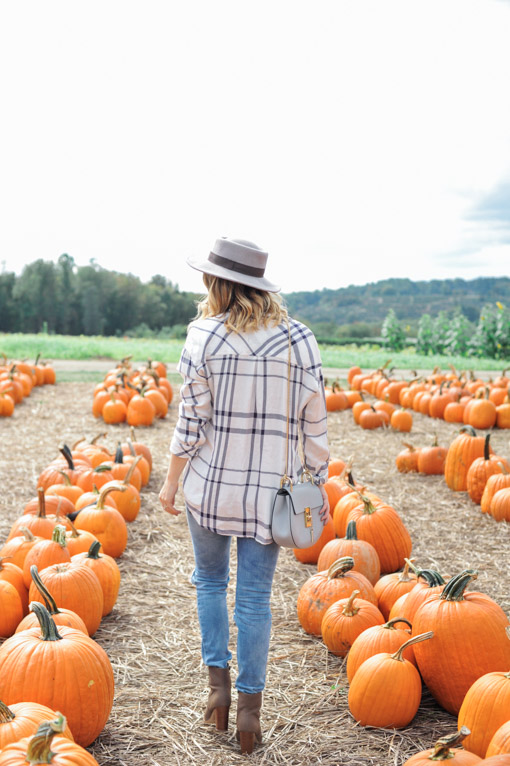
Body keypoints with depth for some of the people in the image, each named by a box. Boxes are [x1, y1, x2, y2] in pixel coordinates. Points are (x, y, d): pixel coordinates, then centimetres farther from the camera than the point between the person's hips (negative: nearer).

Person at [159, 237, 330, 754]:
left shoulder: (203, 336, -9)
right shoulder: (300, 340, -2)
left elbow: (191, 421, -8)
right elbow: (314, 425, 0)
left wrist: (170, 482, 4)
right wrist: (319, 485, 11)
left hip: (210, 483, -1)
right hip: (269, 489, 2)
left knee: (210, 580, 21)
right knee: (255, 597, 9)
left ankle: (218, 680, 19)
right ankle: (250, 704, 15)